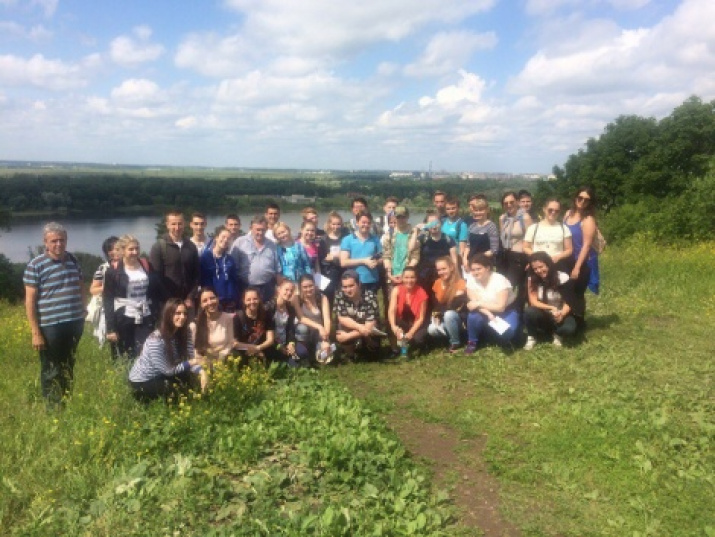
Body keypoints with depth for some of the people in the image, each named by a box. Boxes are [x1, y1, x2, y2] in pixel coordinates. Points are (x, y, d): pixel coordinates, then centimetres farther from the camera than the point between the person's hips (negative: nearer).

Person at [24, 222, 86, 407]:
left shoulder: (73, 260, 6)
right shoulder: (35, 266, -10)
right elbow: (30, 300, -10)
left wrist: (82, 310, 11)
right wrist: (35, 332, -12)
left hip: (74, 323, 5)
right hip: (50, 326, -5)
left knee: (69, 367, 19)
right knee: (51, 371, 7)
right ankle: (53, 408, 20)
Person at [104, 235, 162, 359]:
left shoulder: (146, 266, 6)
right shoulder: (113, 271, -3)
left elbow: (157, 291, 10)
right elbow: (108, 301, -5)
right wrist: (110, 328, -10)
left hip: (145, 319, 2)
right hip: (124, 320, -2)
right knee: (125, 357, 7)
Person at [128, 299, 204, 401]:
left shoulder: (183, 333, -6)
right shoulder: (156, 340, -29)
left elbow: (191, 358, -14)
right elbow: (168, 370, -23)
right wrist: (191, 362, -28)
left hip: (159, 376, 7)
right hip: (142, 383, -7)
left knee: (190, 378, -12)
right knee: (180, 389, -21)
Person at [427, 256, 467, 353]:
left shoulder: (460, 283, -17)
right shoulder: (437, 283, 1)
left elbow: (456, 305, -23)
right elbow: (434, 303, 6)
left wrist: (439, 312, -17)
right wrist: (435, 315, -13)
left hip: (460, 317, -5)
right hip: (443, 319, 5)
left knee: (449, 314, -37)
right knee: (431, 330, -23)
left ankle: (455, 343, -14)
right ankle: (453, 333, 5)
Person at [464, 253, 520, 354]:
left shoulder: (499, 280, -25)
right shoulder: (471, 279, -14)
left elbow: (500, 307, -27)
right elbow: (474, 303, -16)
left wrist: (479, 303, -30)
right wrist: (488, 313, -32)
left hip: (506, 310, -3)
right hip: (485, 310, 3)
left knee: (506, 332, -32)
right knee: (473, 316, -30)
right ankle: (472, 342, -3)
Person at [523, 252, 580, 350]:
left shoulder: (563, 278, -14)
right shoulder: (532, 280, -8)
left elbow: (568, 302, -16)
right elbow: (533, 302, -14)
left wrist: (561, 314, -37)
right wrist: (551, 308, -30)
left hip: (561, 313, -1)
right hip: (543, 315, 1)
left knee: (569, 328, -35)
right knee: (529, 311, -33)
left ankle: (557, 334, 3)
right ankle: (531, 337, -5)